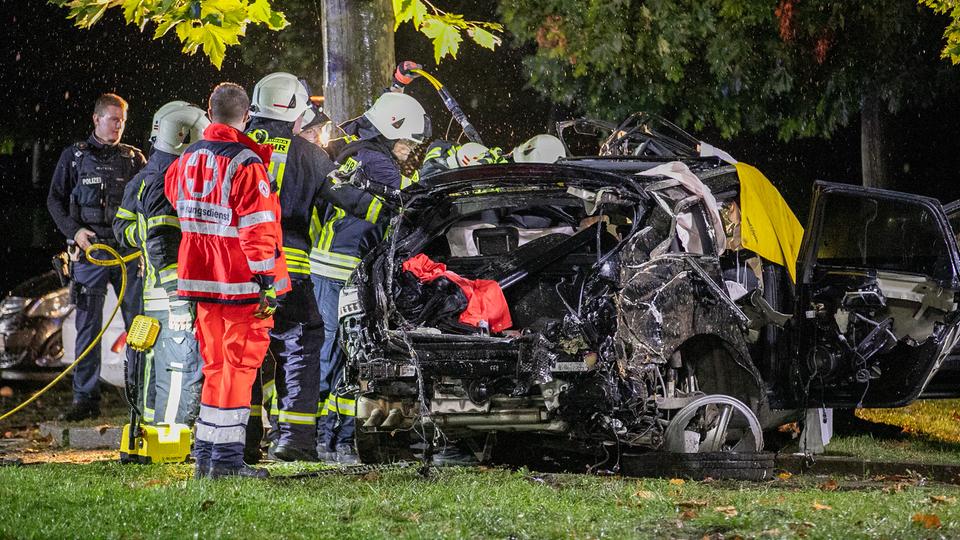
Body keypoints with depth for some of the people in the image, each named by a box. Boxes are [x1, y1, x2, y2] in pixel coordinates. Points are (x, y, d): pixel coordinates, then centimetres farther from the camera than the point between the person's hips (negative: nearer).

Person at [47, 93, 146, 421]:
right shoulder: (74, 157, 7)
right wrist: (74, 231, -7)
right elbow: (55, 200, 8)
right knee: (88, 325, 0)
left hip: (129, 250, 1)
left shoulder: (134, 159, 11)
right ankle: (86, 398, 3)